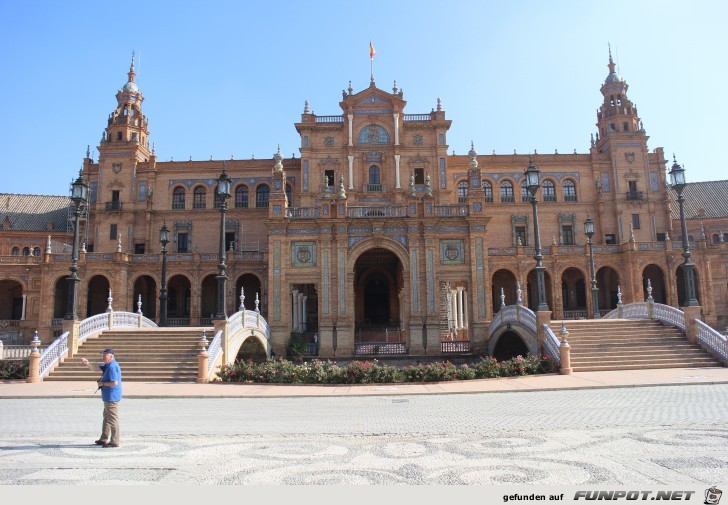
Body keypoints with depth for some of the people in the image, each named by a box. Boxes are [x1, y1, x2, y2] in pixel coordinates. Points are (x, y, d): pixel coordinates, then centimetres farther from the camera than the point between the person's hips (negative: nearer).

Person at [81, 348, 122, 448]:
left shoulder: (112, 367, -21)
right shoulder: (107, 365, 13)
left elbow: (114, 383, -26)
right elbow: (94, 369, 15)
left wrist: (102, 383, -13)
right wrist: (87, 364, -4)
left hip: (111, 397, -11)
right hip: (108, 397, 11)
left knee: (112, 419, -3)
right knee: (106, 418, 20)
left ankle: (115, 441, 3)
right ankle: (104, 439, 32)